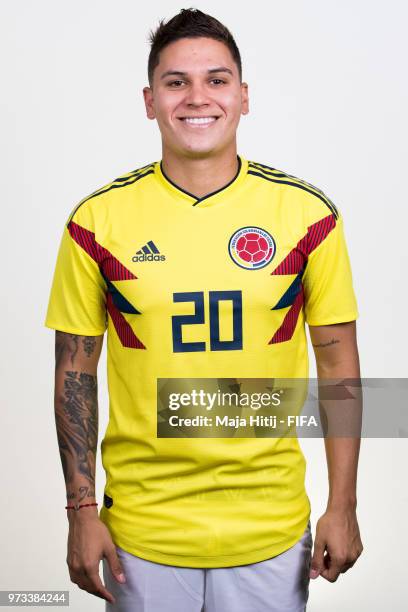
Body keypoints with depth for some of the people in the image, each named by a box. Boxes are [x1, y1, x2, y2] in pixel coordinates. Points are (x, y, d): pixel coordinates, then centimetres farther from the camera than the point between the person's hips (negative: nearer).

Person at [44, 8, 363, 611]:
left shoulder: (308, 214, -6)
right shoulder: (97, 220, -6)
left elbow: (339, 361, 0)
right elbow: (75, 370, 0)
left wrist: (343, 506, -1)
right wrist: (81, 510, -2)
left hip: (272, 530, 1)